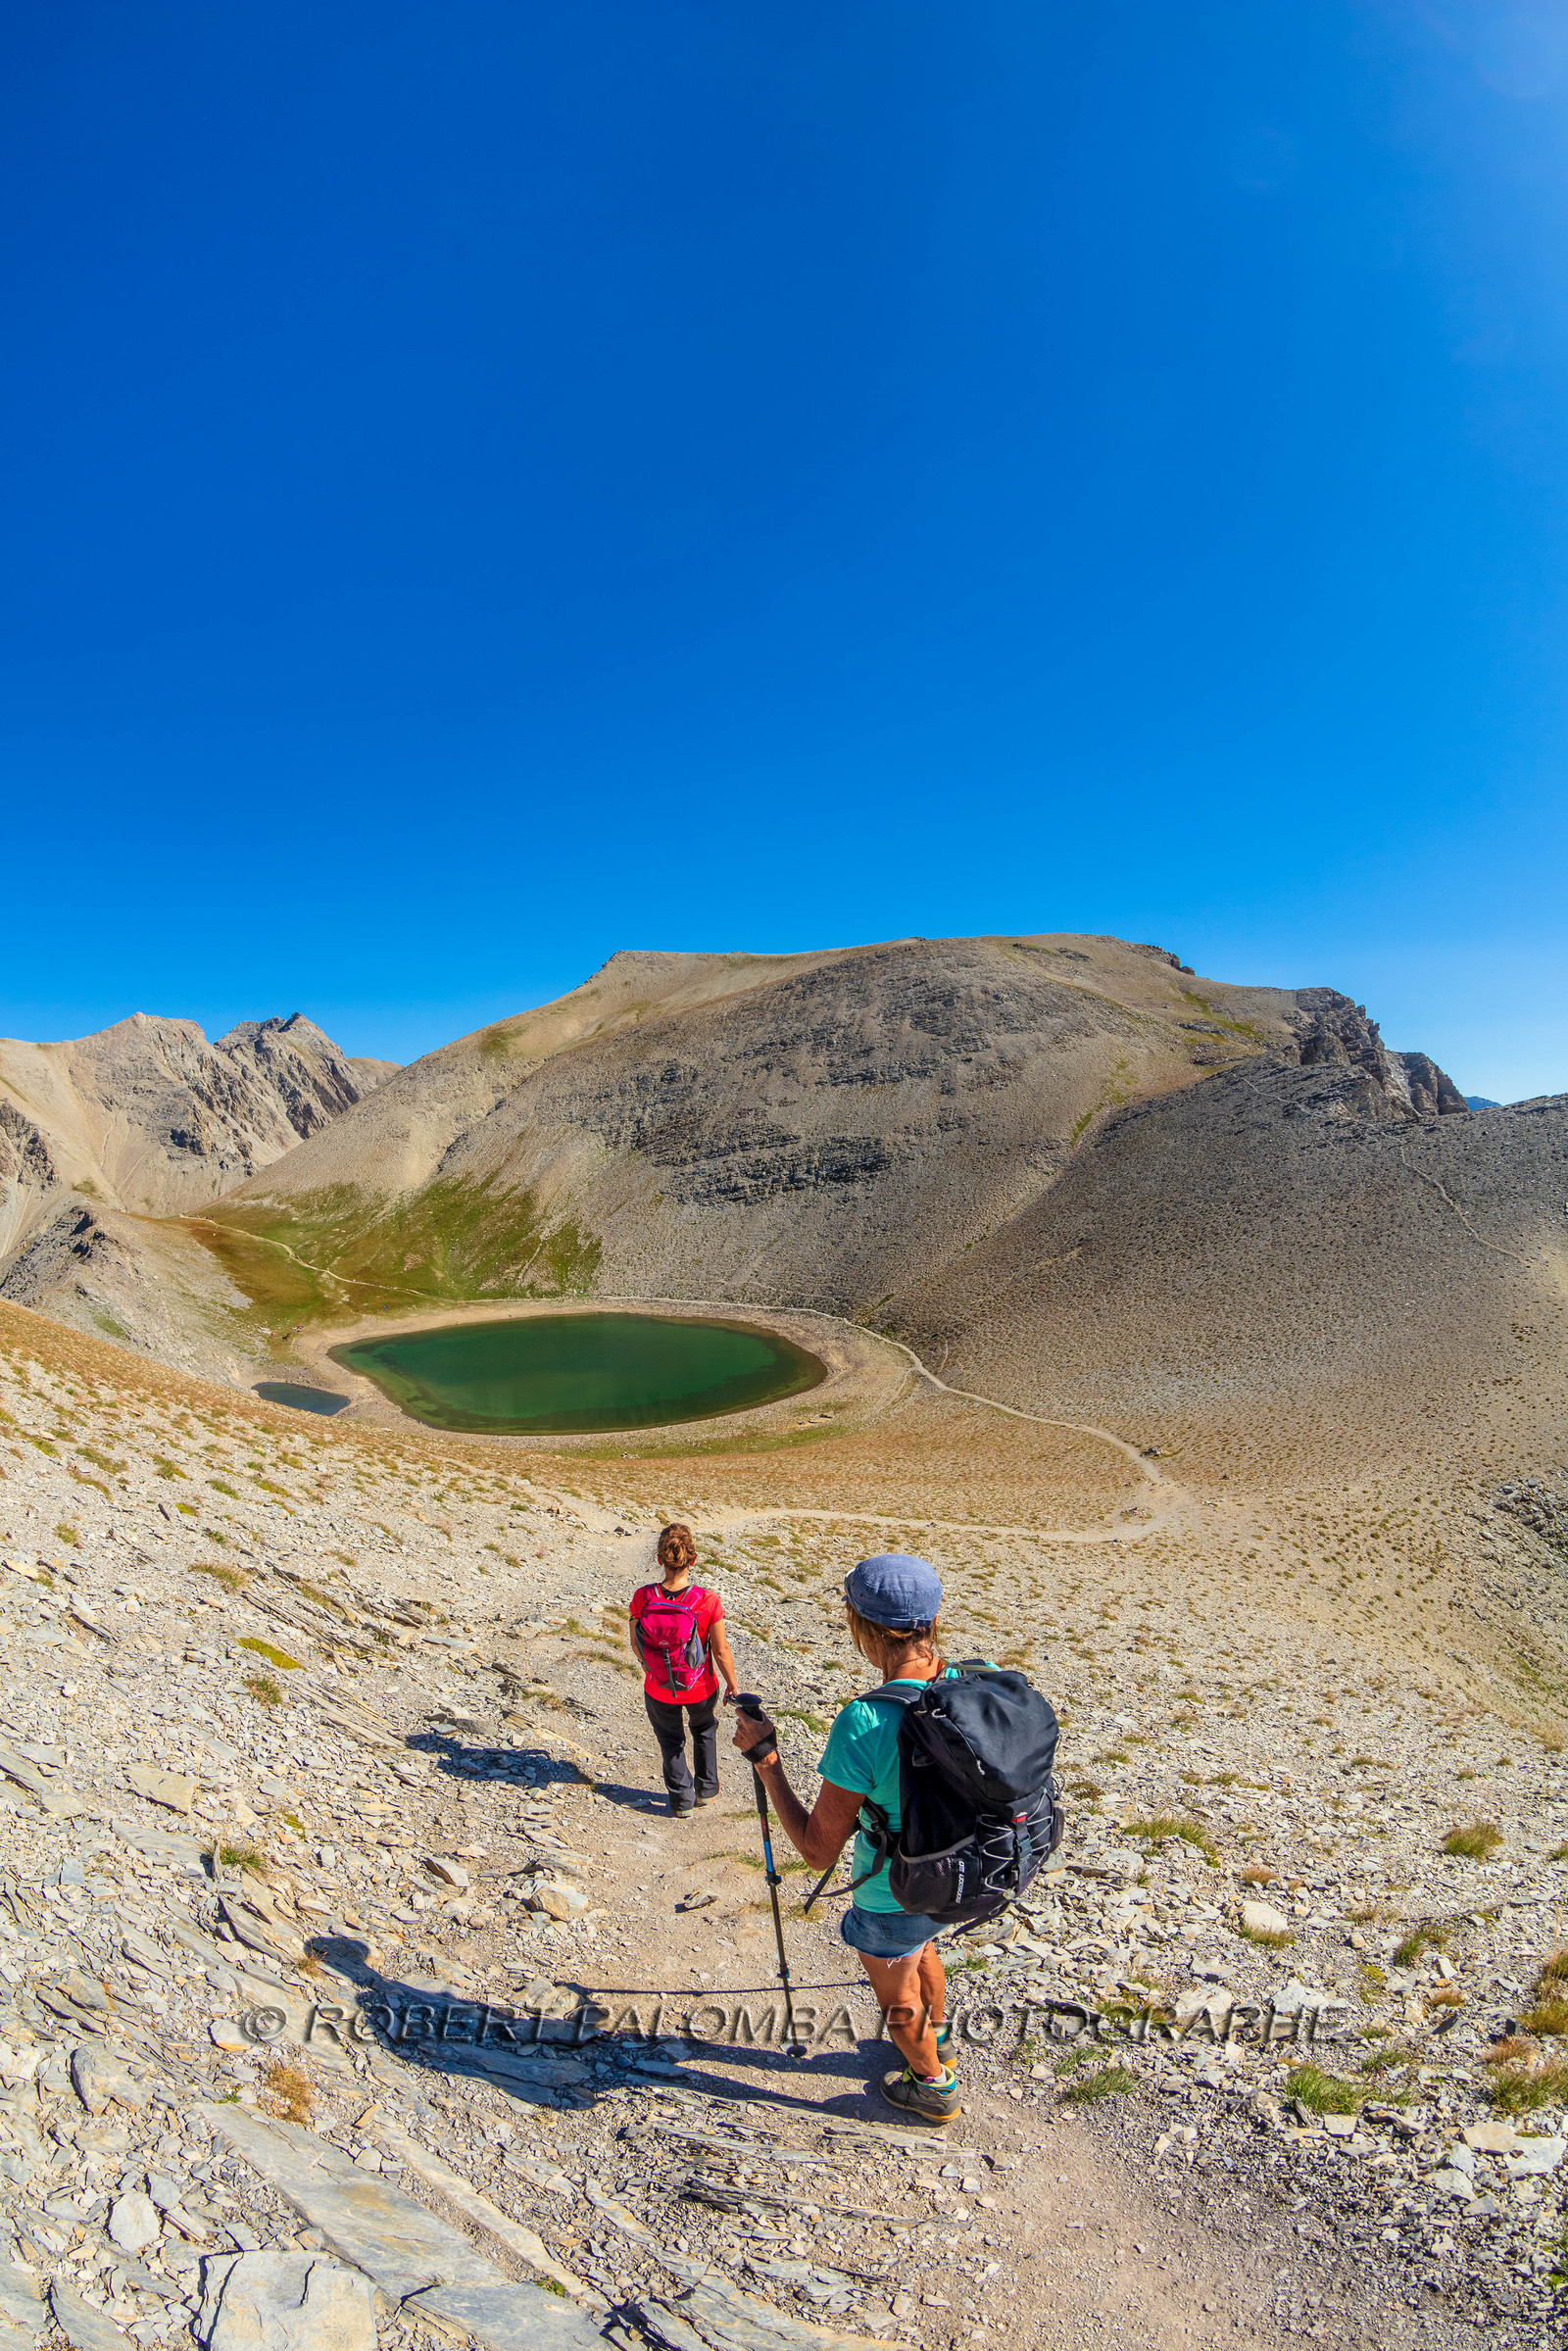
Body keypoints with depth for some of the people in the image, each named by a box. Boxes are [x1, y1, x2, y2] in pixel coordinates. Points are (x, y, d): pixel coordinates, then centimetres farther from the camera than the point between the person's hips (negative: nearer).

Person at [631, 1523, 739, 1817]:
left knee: (670, 1741, 28)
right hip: (700, 1688, 0)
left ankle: (682, 1801, 38)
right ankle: (707, 1790, 45)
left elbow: (636, 1643, -6)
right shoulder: (707, 1600, -27)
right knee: (704, 1731, 32)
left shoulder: (642, 1597, -22)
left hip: (658, 1689, 0)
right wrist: (732, 1683, 1)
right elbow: (721, 1650, -16)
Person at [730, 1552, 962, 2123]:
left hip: (892, 1898, -5)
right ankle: (936, 2044, 64)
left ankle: (933, 2088, 54)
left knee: (899, 2000, 29)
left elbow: (818, 1850, -27)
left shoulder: (863, 1723, -39)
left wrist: (765, 1761, -18)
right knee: (921, 1949, 38)